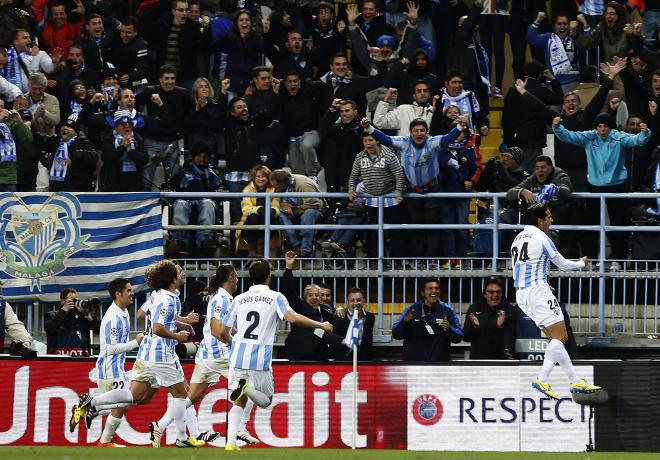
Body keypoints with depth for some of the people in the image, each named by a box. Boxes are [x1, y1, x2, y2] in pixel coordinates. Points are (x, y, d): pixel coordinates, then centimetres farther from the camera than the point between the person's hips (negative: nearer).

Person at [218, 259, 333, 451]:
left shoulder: (239, 299, 12)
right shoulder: (275, 297, 0)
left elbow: (223, 332, 16)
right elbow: (293, 318, -16)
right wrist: (321, 325, -5)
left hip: (238, 357, 3)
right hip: (260, 359, -3)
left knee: (239, 402, 14)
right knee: (266, 400, 14)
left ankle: (230, 442, -5)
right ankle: (250, 388, -21)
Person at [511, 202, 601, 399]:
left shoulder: (518, 239, 16)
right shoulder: (541, 238, -8)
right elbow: (563, 264, 2)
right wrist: (582, 263, 23)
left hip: (521, 294, 9)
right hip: (537, 289, -9)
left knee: (556, 337, 11)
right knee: (560, 336, -11)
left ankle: (576, 381, 8)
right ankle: (542, 380, -25)